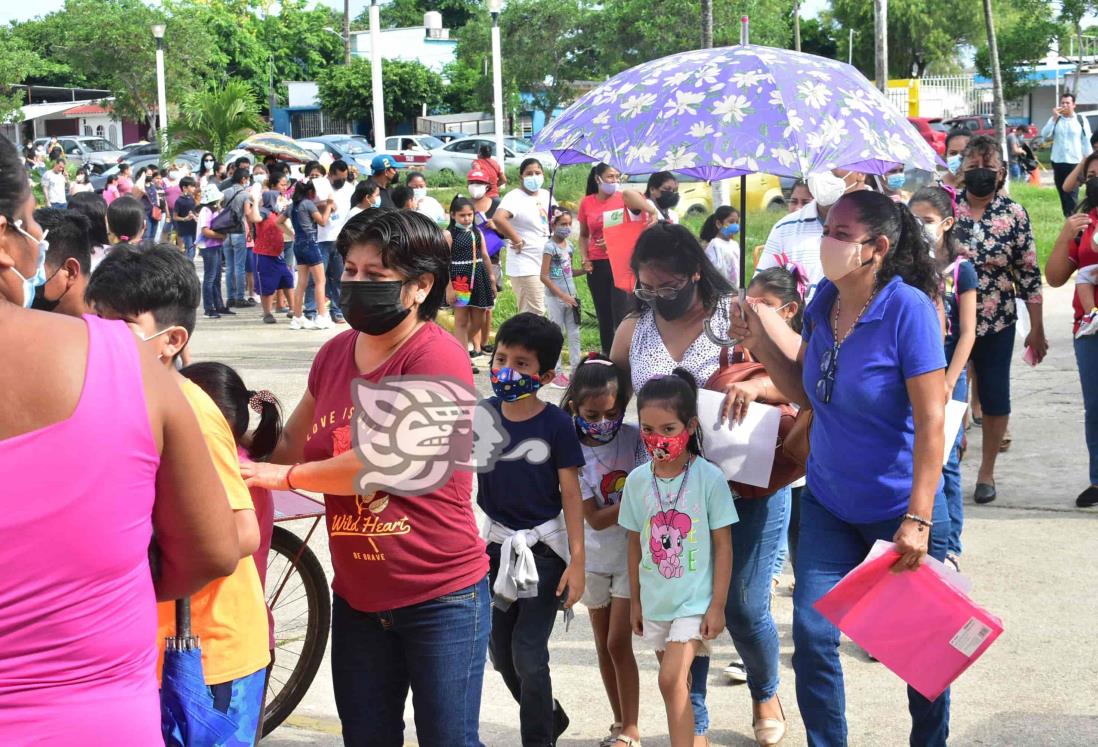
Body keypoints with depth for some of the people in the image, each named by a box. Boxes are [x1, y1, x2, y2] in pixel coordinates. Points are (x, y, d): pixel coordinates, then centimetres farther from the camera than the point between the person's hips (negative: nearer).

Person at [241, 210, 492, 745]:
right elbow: (292, 444, 15)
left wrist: (283, 477, -15)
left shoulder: (437, 357, -18)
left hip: (439, 596, -7)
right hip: (357, 596, 7)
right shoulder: (335, 354, 6)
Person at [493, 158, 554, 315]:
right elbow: (498, 218, -32)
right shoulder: (515, 197, -14)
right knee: (535, 312, -9)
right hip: (525, 266, -8)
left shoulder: (545, 195, 10)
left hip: (546, 264, 8)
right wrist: (517, 240, -24)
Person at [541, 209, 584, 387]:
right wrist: (562, 295, -17)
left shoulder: (568, 245, 8)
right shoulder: (550, 247, -12)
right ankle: (557, 373, 6)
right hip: (555, 297, -7)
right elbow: (544, 276, -15)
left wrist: (583, 270, -1)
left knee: (574, 334, 8)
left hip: (570, 296, 7)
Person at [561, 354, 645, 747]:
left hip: (632, 555, -2)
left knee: (618, 642, -6)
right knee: (604, 646, 12)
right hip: (595, 557, 2)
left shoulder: (634, 438, -10)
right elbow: (594, 519, -17)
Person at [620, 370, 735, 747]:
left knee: (672, 678, -17)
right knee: (677, 683, 14)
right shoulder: (637, 480, -1)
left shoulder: (709, 477, -12)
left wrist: (718, 605, -10)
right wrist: (635, 600, 11)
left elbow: (723, 546, -8)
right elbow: (635, 545, 9)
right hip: (656, 599, 5)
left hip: (696, 599, -5)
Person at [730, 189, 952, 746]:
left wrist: (917, 520, -25)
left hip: (899, 510, -5)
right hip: (828, 505, 5)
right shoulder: (824, 302, -1)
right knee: (812, 635, 0)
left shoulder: (908, 308, -20)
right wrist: (759, 341, -5)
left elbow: (931, 420, -21)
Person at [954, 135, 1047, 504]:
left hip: (996, 324, 0)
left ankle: (987, 472, 23)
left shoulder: (1014, 215, -4)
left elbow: (1029, 275, -1)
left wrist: (1037, 329, 0)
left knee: (995, 397, 7)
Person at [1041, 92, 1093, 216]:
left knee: (1072, 195, -10)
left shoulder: (1081, 119, 1)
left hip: (1075, 162, -3)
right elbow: (1045, 135, -5)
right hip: (1057, 162, 3)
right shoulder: (1055, 119, 7)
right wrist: (1054, 118, -11)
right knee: (1062, 194, 10)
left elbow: (1087, 142, 2)